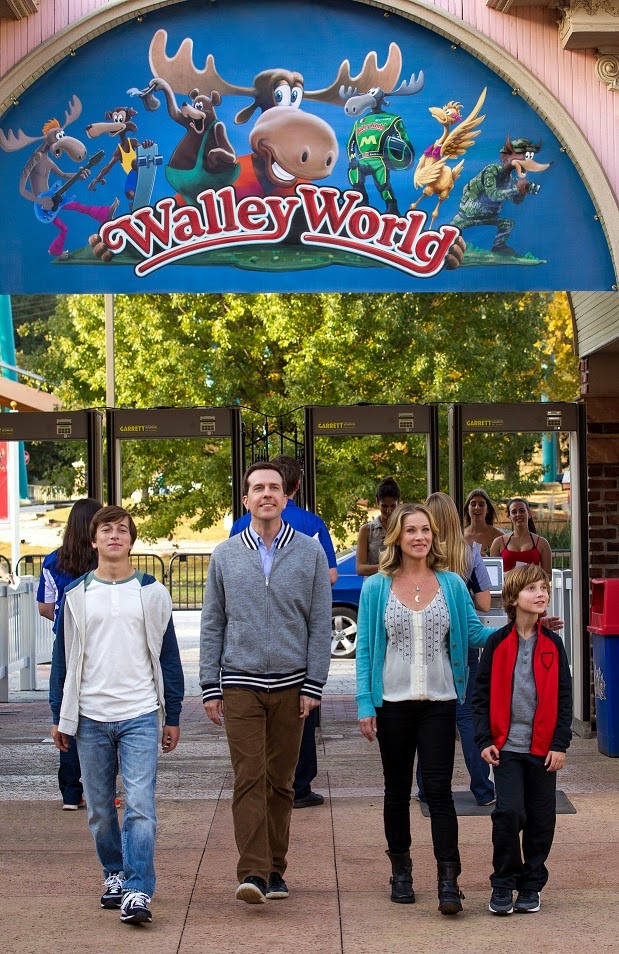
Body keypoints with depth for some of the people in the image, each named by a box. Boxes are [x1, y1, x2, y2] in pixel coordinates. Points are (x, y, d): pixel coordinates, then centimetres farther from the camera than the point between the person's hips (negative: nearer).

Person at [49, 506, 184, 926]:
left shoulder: (152, 592, 4)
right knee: (100, 809, 10)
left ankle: (137, 892, -13)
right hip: (90, 718, 2)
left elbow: (168, 656, 7)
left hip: (140, 717, -2)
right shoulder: (76, 596, 7)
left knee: (140, 806, -12)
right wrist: (59, 717, 8)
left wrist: (173, 717, 6)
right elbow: (63, 658, 11)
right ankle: (115, 874, 28)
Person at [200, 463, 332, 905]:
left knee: (281, 782, 7)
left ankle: (275, 870, 16)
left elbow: (321, 624, 4)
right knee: (249, 778, -9)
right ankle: (252, 872, -13)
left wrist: (314, 684, -2)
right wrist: (210, 686, 3)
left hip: (290, 685, 1)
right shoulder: (226, 555, 7)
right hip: (240, 685, -1)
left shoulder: (310, 552, 5)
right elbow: (212, 625, 9)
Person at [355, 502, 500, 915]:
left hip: (439, 703, 0)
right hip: (394, 703, 0)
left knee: (439, 791, -6)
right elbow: (365, 648, 2)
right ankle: (401, 872, 26)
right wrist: (365, 704, -4)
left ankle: (449, 882, -5)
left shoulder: (451, 584, 4)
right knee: (398, 791, 11)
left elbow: (475, 632, 7)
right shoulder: (376, 588, 2)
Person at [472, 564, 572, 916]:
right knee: (508, 812, -12)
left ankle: (531, 885, 22)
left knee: (541, 819, 7)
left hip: (543, 747, 2)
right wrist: (485, 740, -5)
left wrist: (560, 743, -2)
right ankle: (503, 884, 4)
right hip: (506, 745, -2)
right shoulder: (498, 643, -1)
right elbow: (483, 694, 2)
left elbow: (564, 697, 5)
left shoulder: (552, 644, 3)